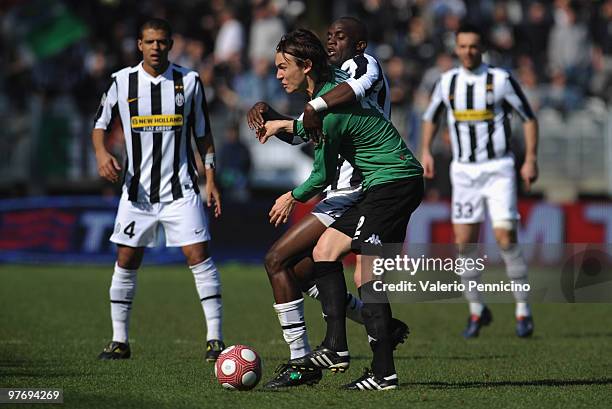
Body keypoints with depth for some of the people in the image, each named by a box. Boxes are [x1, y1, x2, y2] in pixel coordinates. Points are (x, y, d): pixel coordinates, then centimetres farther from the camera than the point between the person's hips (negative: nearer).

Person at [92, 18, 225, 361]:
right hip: (137, 188, 1)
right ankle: (120, 341, 15)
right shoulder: (122, 82, 0)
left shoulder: (189, 81, 0)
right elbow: (101, 126, 9)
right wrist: (102, 154, -12)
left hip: (181, 189, -1)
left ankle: (215, 338, -7)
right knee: (126, 262, 4)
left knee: (200, 257, -10)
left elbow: (203, 133, 8)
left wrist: (211, 178, 3)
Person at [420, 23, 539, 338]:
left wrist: (531, 159, -8)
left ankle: (523, 310, -1)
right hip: (463, 171, 3)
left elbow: (528, 117, 1)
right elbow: (431, 117, 20)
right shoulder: (447, 82, 4)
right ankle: (476, 310, 16)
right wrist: (425, 152, 6)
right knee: (464, 244, -1)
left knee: (506, 239, -13)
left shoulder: (501, 79, -7)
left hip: (498, 170, -3)